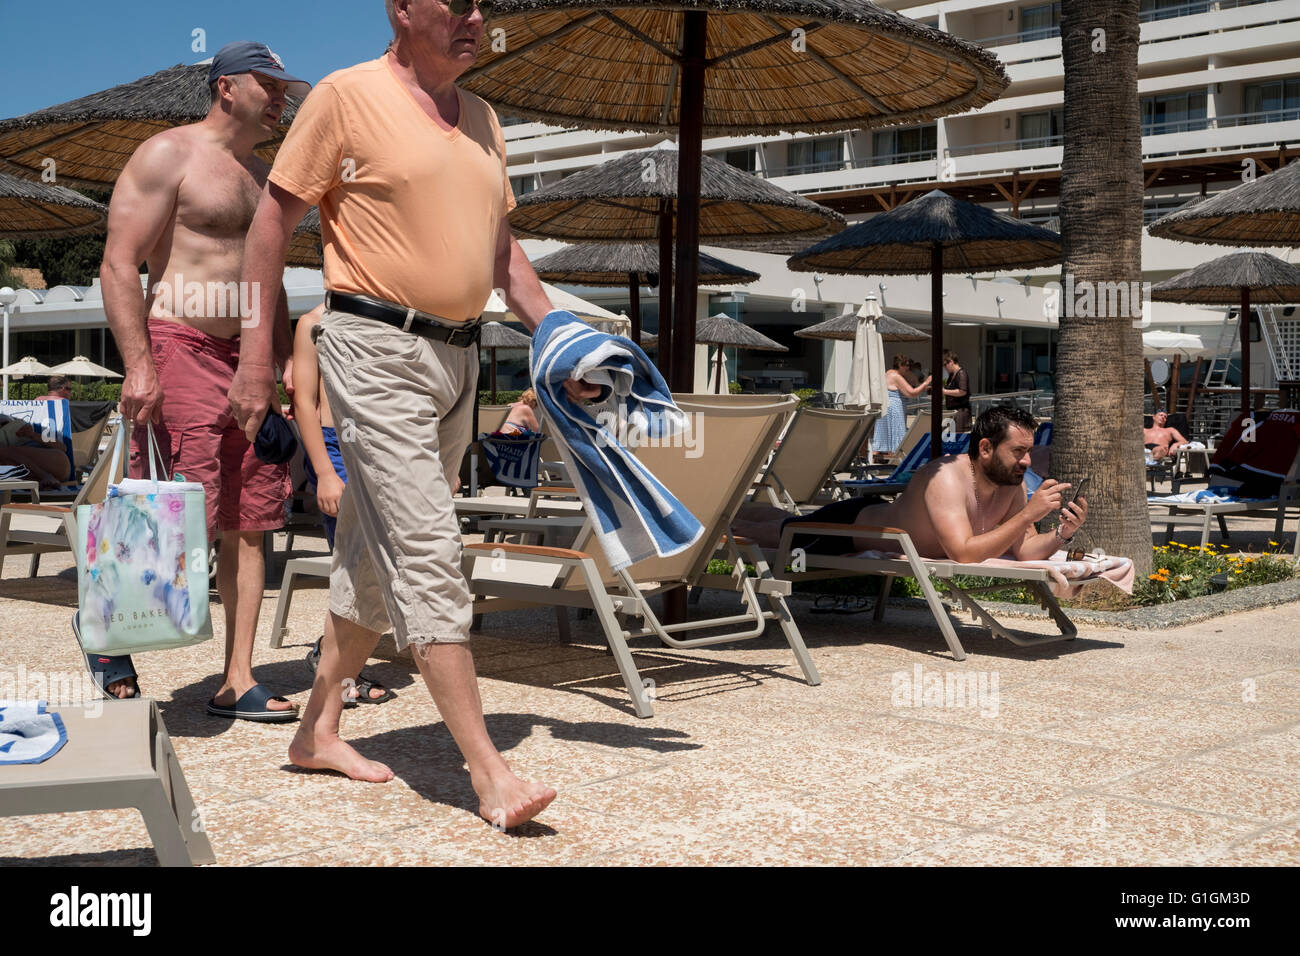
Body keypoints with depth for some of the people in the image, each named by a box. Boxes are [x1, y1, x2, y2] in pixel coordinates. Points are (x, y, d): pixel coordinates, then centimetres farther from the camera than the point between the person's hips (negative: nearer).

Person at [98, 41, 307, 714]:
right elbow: (119, 266, -10)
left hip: (252, 362, 7)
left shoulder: (263, 177, 21)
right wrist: (138, 366, -19)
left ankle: (237, 681, 8)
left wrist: (284, 365, 16)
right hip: (182, 352, -7)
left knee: (247, 527, 3)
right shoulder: (167, 155, -2)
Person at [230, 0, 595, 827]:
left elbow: (501, 246, 21)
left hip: (457, 355, 8)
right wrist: (257, 351, -7)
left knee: (378, 551, 13)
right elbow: (274, 219, -4)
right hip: (376, 349, -8)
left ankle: (321, 727, 26)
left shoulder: (482, 119, 15)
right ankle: (487, 769, -11)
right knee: (427, 550, -12)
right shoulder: (347, 95, -6)